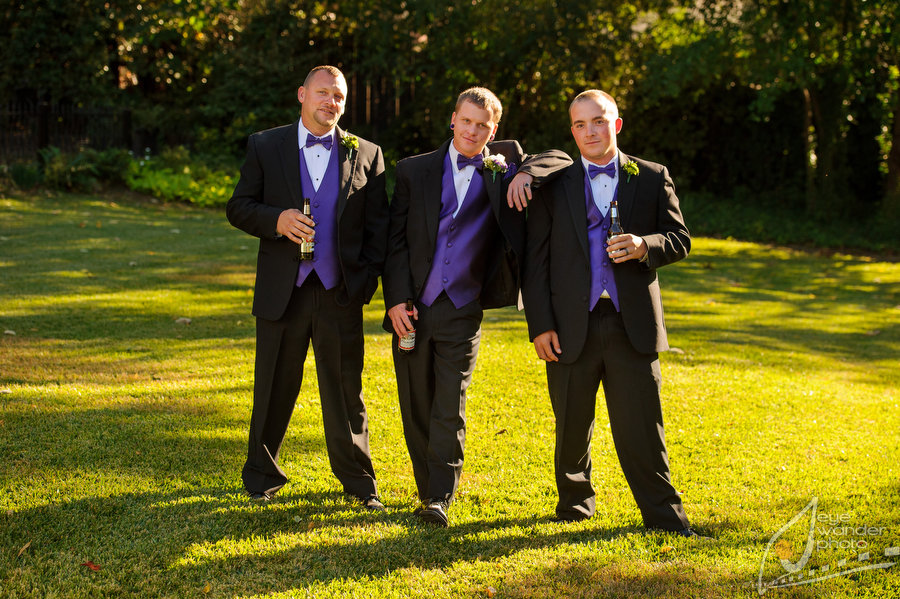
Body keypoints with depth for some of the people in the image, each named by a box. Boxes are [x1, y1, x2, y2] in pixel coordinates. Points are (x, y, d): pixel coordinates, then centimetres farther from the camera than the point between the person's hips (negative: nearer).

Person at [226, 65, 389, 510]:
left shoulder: (367, 154, 7)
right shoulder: (265, 147, 5)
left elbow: (377, 225, 6)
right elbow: (238, 208, 4)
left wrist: (368, 278, -5)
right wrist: (276, 220, -15)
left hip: (340, 291, 0)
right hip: (282, 290, 0)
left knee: (346, 390, 6)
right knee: (273, 388, 9)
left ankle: (358, 479, 21)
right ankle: (261, 474, 26)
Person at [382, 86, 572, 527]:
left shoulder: (503, 168, 4)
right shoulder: (414, 170, 5)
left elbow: (560, 159, 3)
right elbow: (395, 240, 4)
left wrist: (527, 173, -17)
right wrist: (396, 300, -4)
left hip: (462, 313, -1)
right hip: (412, 309, 2)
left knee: (449, 410, -5)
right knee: (416, 408, 9)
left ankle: (439, 500, 0)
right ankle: (427, 489, 25)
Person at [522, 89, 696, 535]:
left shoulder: (652, 178, 8)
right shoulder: (554, 184, 6)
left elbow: (679, 240, 6)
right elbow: (536, 260, 3)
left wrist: (645, 246, -16)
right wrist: (539, 325, -4)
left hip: (632, 325, 0)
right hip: (571, 326, 1)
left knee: (640, 427, -2)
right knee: (572, 426, 10)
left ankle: (663, 516, 8)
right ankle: (575, 499, 31)